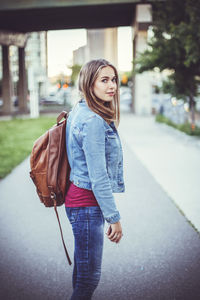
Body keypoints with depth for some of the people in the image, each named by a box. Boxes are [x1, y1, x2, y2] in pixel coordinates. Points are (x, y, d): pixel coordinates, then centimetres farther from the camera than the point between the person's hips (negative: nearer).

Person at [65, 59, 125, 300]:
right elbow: (98, 178, -23)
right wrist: (114, 218, -17)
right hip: (88, 205, -10)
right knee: (89, 276, 1)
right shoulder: (93, 121, -21)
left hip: (80, 199, 10)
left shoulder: (80, 112, 9)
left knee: (82, 269, 21)